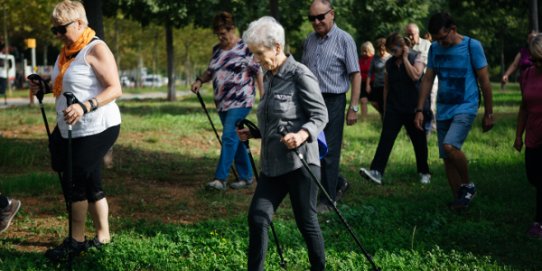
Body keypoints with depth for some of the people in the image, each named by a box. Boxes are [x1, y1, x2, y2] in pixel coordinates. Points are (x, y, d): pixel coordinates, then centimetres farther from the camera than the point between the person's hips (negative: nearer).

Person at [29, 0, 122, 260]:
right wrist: (43, 87, 6)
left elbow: (115, 89, -20)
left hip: (96, 129, -8)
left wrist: (85, 107, -32)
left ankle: (77, 240, 8)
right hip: (71, 130, 9)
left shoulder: (96, 49, -14)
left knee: (75, 181, -4)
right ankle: (103, 237, 21)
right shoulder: (66, 52, 13)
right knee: (89, 184, 12)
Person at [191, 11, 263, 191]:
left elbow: (258, 72, -7)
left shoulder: (245, 48, -8)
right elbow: (211, 71, 22)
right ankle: (246, 176, 19)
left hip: (240, 101, -7)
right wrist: (200, 80, 2)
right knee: (235, 139, 11)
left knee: (229, 137, -14)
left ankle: (221, 178, -15)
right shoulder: (217, 49, 12)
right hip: (222, 102, 7)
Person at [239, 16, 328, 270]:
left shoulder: (300, 75, -11)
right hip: (272, 164, 7)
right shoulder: (269, 77, 13)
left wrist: (303, 134, -30)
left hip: (299, 162, -7)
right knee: (257, 217, -1)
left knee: (306, 221, 3)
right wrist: (253, 133, 10)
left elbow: (320, 116, -13)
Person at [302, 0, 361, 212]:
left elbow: (356, 75, -8)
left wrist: (353, 107, -13)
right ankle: (338, 184, 30)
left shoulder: (344, 40, -6)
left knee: (329, 152, -2)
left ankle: (328, 200, 8)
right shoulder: (309, 40, 11)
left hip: (333, 101, -6)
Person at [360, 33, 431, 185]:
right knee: (385, 139, -11)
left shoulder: (416, 58, -2)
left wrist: (405, 58, -13)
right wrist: (385, 108, 15)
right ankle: (377, 172, -20)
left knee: (419, 141, 8)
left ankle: (424, 172, 25)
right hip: (394, 108, 3)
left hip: (413, 108, -3)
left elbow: (416, 76, -21)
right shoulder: (390, 63, 11)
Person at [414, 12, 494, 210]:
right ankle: (459, 199, 17)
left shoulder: (472, 46, -8)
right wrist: (420, 110, 4)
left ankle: (468, 186, -4)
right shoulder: (435, 48, 6)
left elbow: (484, 81, -4)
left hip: (466, 107, -6)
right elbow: (427, 79, 10)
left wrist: (488, 113, -2)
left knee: (450, 146, -26)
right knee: (447, 157, 5)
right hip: (443, 109, 6)